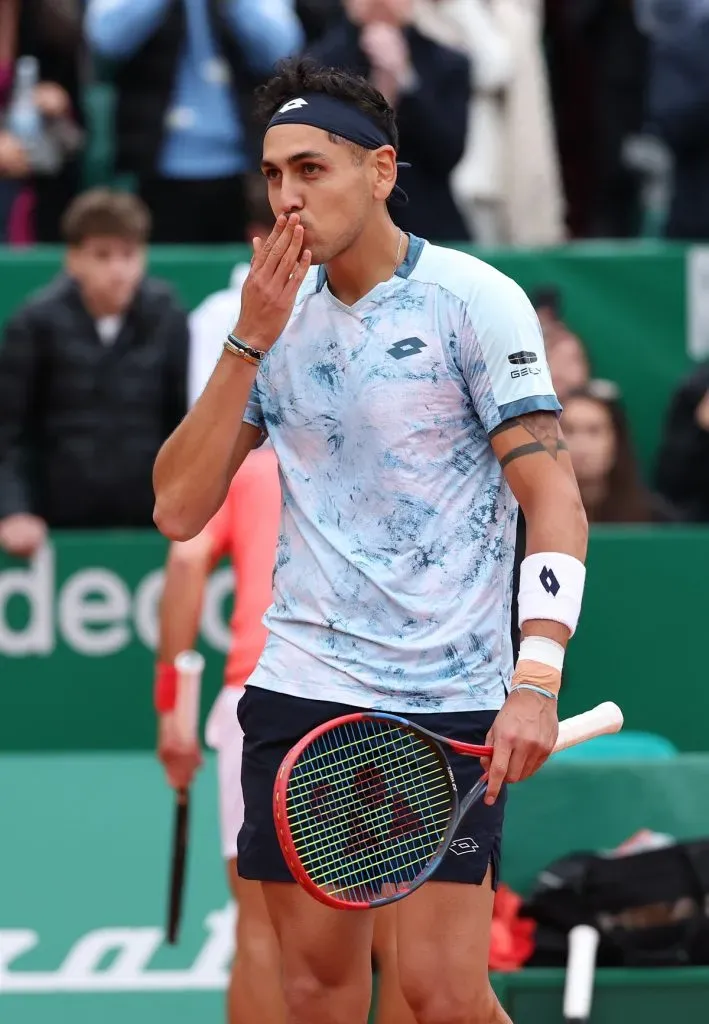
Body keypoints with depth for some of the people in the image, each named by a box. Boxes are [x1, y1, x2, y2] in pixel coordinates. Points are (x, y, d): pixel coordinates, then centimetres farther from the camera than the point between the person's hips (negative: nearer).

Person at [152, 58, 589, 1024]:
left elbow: (554, 501, -13)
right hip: (299, 690, 5)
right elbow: (179, 509, 4)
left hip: (449, 706, -5)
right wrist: (250, 344, -7)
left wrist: (535, 681, -25)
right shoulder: (277, 311, 8)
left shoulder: (475, 301, -7)